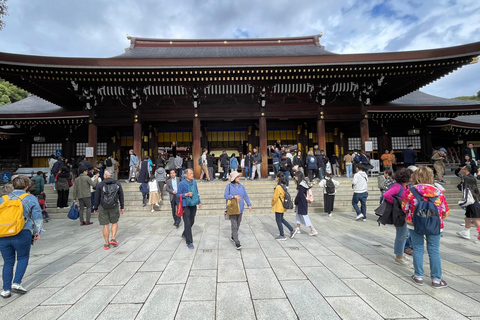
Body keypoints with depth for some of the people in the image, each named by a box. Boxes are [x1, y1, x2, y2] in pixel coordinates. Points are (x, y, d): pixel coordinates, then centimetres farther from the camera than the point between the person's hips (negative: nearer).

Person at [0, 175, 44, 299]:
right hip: (22, 235, -3)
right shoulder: (31, 198, 1)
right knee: (23, 258, 15)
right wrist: (38, 232, 8)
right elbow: (37, 217, -2)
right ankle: (16, 283, 5)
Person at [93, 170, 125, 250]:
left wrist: (96, 208, 11)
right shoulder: (117, 184, -1)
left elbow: (97, 197, -1)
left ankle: (107, 244, 14)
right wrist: (122, 207, 13)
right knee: (115, 222, 20)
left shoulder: (100, 185, -6)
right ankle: (113, 238, 8)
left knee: (105, 226, 6)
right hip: (114, 207, 1)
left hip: (103, 208, -1)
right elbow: (121, 196, 4)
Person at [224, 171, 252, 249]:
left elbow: (245, 196, 10)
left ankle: (233, 237, 38)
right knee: (234, 226, -7)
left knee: (238, 225, 16)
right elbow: (225, 195, -11)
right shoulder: (229, 186, -6)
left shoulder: (241, 186, 7)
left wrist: (249, 205, 5)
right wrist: (234, 196, -24)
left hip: (240, 209, 5)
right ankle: (237, 243, -4)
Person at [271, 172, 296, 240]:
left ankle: (282, 236, 14)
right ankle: (292, 230, 23)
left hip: (278, 206, -9)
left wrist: (272, 204, 0)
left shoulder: (278, 187, -22)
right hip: (282, 206, 9)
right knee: (281, 219, 22)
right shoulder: (283, 186, 6)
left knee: (278, 220, 4)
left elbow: (275, 197, -18)